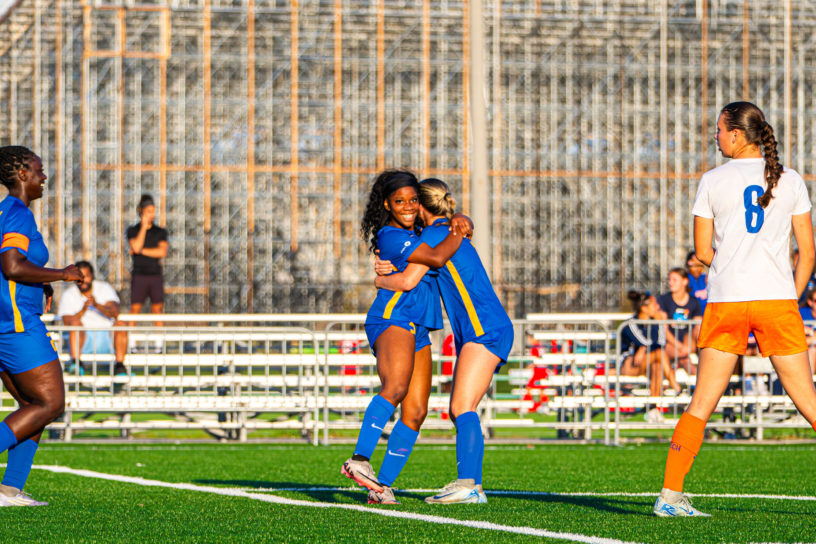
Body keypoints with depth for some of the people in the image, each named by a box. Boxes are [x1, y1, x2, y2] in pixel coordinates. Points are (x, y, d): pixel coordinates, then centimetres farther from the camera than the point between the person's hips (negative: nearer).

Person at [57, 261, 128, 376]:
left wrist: (97, 305, -30)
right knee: (76, 323, -30)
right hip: (83, 339, -1)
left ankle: (120, 366, -34)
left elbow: (114, 313, -11)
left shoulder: (104, 288, 5)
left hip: (107, 338, 1)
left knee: (120, 325, -26)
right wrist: (83, 310, -29)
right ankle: (76, 363, -41)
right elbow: (67, 323, -12)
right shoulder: (68, 295, 2)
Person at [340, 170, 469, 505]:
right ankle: (359, 460, -44)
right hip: (393, 318, -9)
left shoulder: (413, 234, 23)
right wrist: (459, 233, 0)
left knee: (415, 412, -2)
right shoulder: (391, 236, -6)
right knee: (395, 389, -33)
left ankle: (382, 487, -4)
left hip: (416, 331, 9)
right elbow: (436, 258, -16)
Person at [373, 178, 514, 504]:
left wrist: (379, 280, 8)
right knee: (459, 411, 6)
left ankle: (466, 485, -29)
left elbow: (408, 281, -12)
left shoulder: (434, 234, -6)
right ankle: (473, 487, 1)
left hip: (486, 329, -10)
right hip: (474, 333, 10)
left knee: (463, 407, -19)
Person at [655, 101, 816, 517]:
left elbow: (702, 251, 6)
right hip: (777, 298, 0)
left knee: (701, 404, 3)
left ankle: (670, 494, 0)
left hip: (726, 301, 0)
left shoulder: (713, 182, 3)